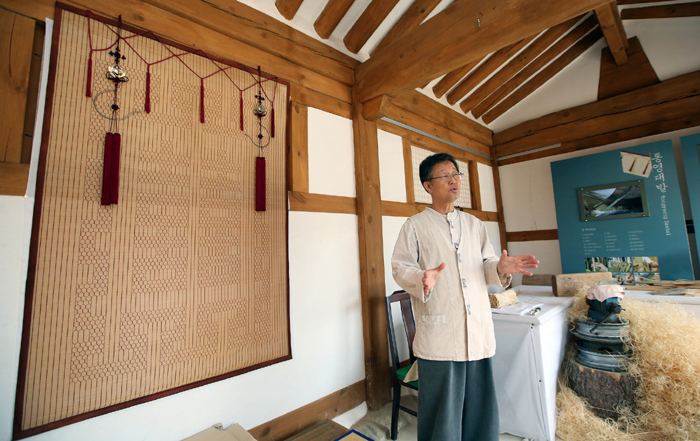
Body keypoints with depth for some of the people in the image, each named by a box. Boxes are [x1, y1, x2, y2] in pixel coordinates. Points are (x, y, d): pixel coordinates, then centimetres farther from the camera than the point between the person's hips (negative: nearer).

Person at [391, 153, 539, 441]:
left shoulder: (474, 224, 15)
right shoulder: (415, 226, 0)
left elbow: (486, 265, 14)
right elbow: (400, 266, -5)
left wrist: (501, 267, -7)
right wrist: (423, 279, -25)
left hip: (479, 331, 5)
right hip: (439, 334, -4)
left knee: (480, 404, 16)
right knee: (442, 409, 7)